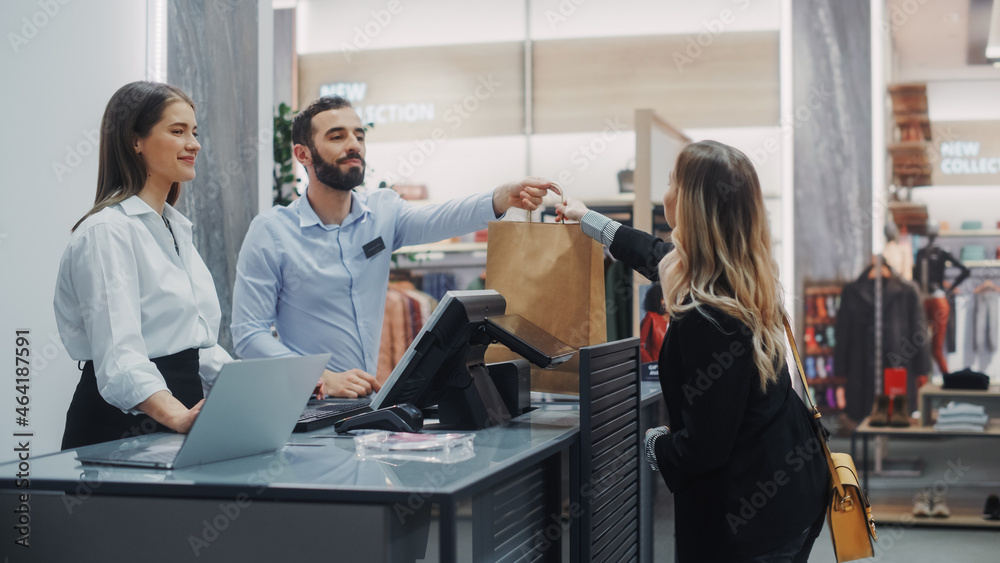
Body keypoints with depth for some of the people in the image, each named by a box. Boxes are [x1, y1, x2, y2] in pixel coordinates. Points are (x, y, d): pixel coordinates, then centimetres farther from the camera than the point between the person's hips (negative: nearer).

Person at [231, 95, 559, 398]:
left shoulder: (382, 213, 5)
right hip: (308, 405, -4)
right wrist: (322, 379, -21)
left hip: (371, 397, 4)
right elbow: (249, 333, -8)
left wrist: (504, 197, -34)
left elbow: (439, 219, -14)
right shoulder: (271, 232, -5)